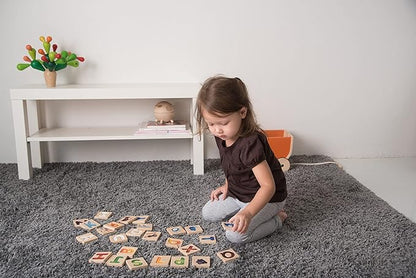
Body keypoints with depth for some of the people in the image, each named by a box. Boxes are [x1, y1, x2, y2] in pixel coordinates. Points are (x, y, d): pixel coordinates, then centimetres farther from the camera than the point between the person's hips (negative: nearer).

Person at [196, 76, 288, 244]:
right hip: (238, 193, 8)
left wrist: (248, 212, -48)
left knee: (236, 235, -19)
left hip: (267, 198, -8)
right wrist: (227, 185, 5)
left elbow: (268, 186, -36)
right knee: (208, 214, 8)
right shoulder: (221, 135, -9)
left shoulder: (251, 143, -35)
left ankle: (276, 219, 2)